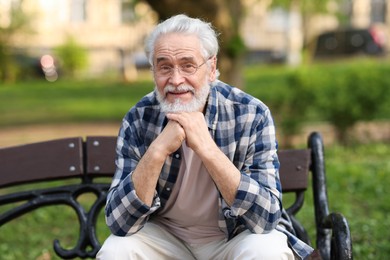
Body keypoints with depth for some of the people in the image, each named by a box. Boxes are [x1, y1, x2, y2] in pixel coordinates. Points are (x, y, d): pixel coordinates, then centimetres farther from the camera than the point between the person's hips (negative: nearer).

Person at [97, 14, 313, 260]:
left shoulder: (252, 115, -19)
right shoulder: (139, 120, -14)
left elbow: (267, 216, -27)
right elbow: (119, 222, -20)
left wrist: (206, 147, -36)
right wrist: (158, 150, -34)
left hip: (236, 236, -1)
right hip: (164, 235, 2)